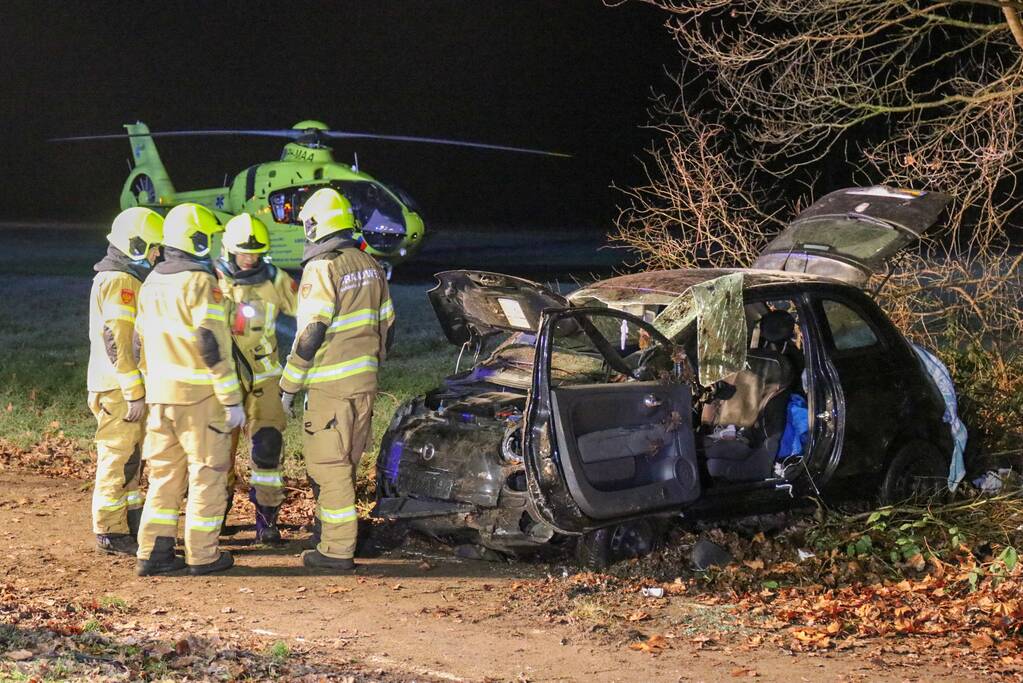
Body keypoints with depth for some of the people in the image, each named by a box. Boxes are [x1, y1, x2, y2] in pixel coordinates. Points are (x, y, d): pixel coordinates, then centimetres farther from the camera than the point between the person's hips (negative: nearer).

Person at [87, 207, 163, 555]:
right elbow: (116, 341, -22)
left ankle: (131, 520, 27)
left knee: (131, 457, 17)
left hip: (126, 387, 10)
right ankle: (110, 532, 0)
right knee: (118, 458, -5)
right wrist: (134, 392, -21)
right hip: (119, 387, -10)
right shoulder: (120, 282, -16)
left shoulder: (126, 279, 17)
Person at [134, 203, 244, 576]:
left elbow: (142, 341, 17)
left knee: (165, 472, 13)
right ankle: (202, 554, 5)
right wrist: (232, 400, -14)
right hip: (198, 395, -7)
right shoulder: (200, 283, -13)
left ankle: (153, 551, 11)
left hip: (159, 393, 7)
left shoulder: (151, 283, 11)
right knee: (207, 472, 3)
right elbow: (213, 346, -17)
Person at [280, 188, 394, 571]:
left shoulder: (322, 269, -14)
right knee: (346, 463, 18)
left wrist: (289, 384, -11)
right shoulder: (369, 265, 10)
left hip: (331, 386, -8)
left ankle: (337, 550, -3)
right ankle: (334, 532, 27)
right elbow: (385, 325, 16)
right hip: (364, 381, 8)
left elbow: (311, 333, -18)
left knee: (329, 466, -3)